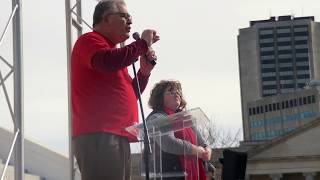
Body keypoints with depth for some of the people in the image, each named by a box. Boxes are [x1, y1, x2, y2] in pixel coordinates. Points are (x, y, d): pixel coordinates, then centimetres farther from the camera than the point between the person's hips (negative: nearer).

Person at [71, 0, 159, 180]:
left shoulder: (113, 51, 27)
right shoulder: (89, 40, 0)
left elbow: (130, 94, 30)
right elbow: (109, 62, -23)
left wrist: (144, 71, 13)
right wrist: (143, 43, -10)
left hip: (117, 137, 10)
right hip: (99, 137, -10)